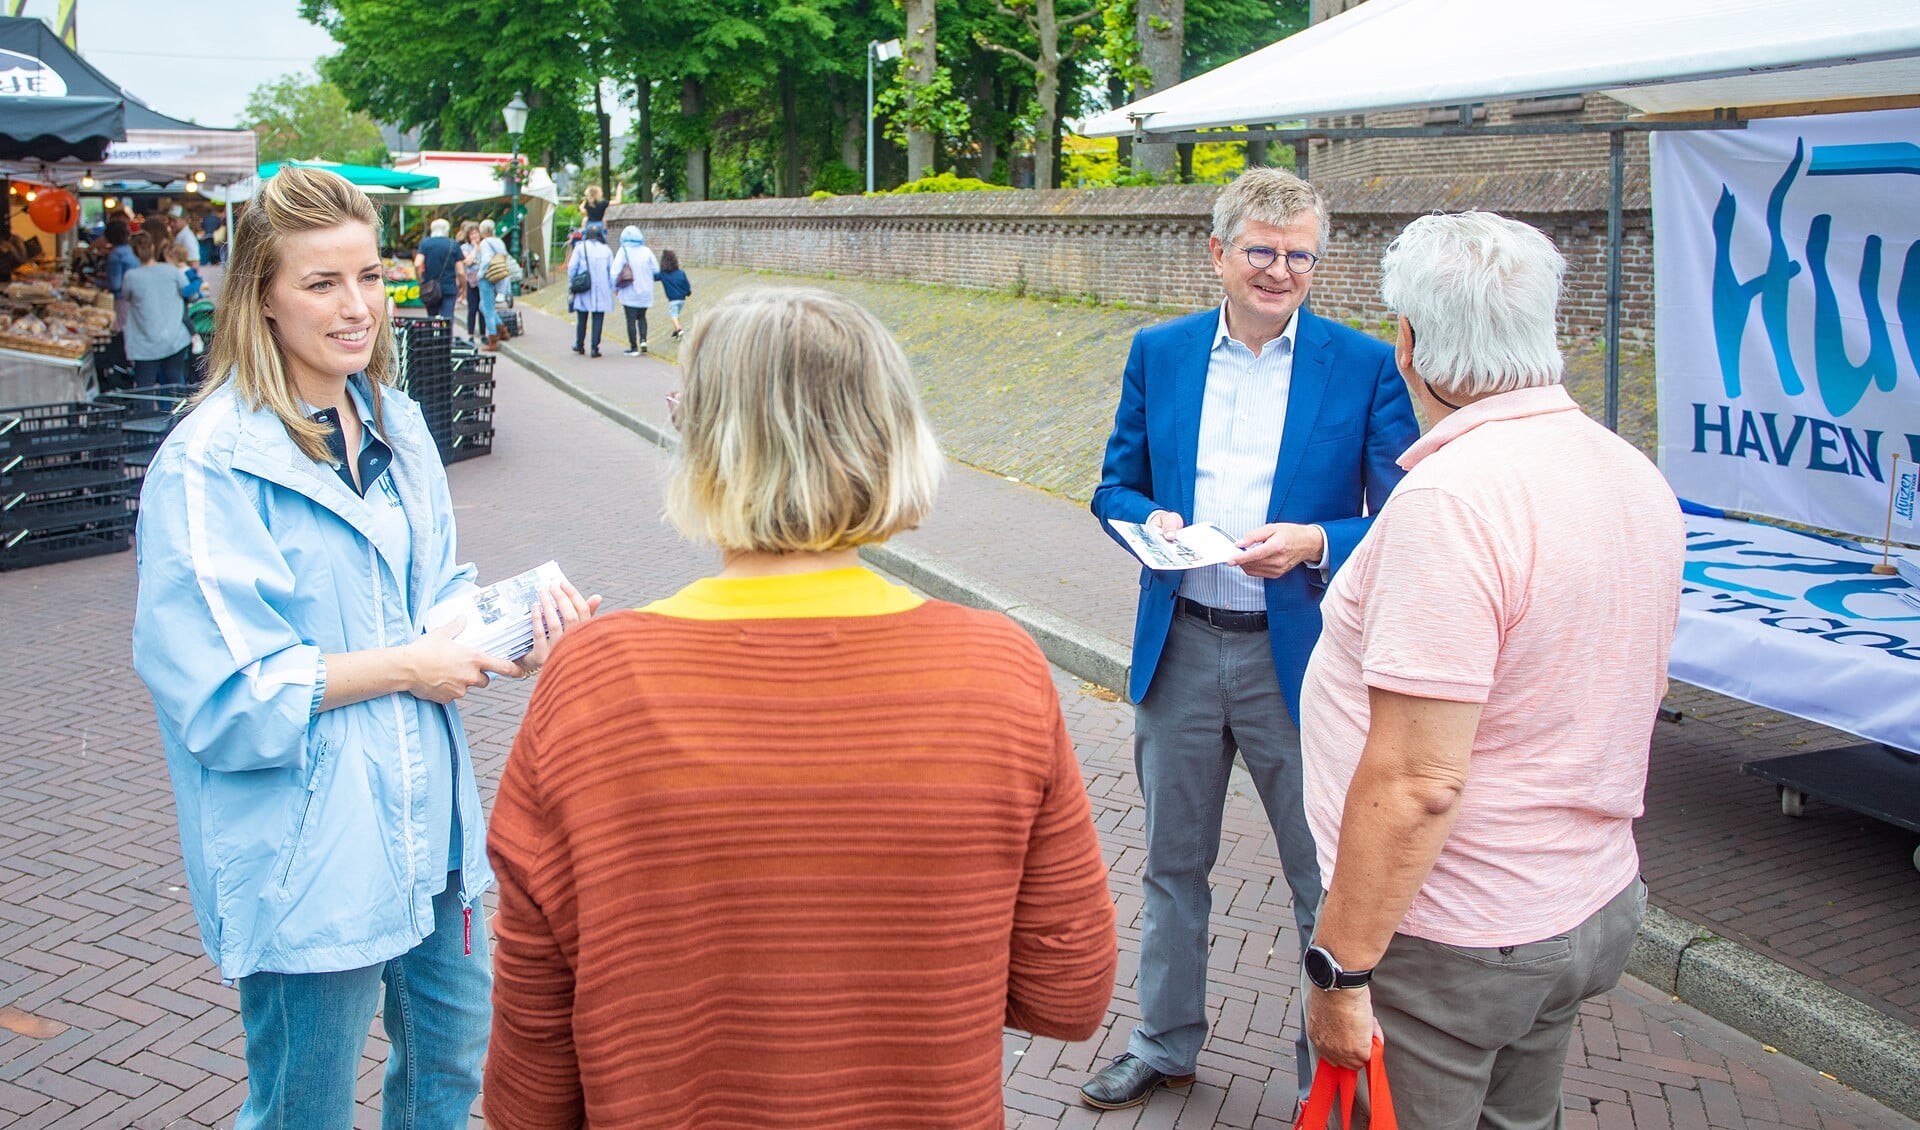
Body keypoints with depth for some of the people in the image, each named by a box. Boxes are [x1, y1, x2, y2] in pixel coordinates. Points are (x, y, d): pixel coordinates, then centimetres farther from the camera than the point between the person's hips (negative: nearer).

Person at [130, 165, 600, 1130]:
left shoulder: (395, 425, 6)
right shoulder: (213, 464, -18)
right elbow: (219, 694, -21)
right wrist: (404, 667, -18)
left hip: (426, 822, 7)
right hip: (306, 851, -7)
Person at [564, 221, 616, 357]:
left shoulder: (580, 247, -2)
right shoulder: (606, 250, 3)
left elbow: (571, 267, -5)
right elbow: (612, 272, 4)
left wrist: (570, 285, 4)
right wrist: (611, 288, 11)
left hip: (583, 290, 0)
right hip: (601, 290, 0)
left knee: (582, 318, 15)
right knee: (598, 319, 2)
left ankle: (579, 345, 26)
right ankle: (595, 348, -4)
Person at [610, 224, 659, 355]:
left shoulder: (623, 251, -10)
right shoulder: (646, 251, -2)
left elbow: (615, 272, -12)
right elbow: (656, 269, 3)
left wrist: (615, 287, 2)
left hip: (629, 292, -3)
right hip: (645, 292, 3)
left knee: (631, 320, 3)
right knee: (641, 316, 20)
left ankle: (634, 348, 5)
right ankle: (643, 340, 2)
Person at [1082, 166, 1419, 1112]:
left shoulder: (1365, 367, -6)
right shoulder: (1158, 353, 4)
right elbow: (1115, 486, 9)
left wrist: (1314, 543, -24)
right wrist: (1150, 522, -13)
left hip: (1302, 654, -3)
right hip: (1179, 647, 3)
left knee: (1327, 881, 8)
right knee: (1173, 863, 18)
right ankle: (1166, 1042, 38)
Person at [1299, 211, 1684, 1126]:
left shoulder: (1449, 499, -26)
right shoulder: (1636, 477, 4)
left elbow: (1417, 782, -28)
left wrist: (1340, 970, -21)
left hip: (1452, 943, -9)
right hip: (1591, 907, 9)